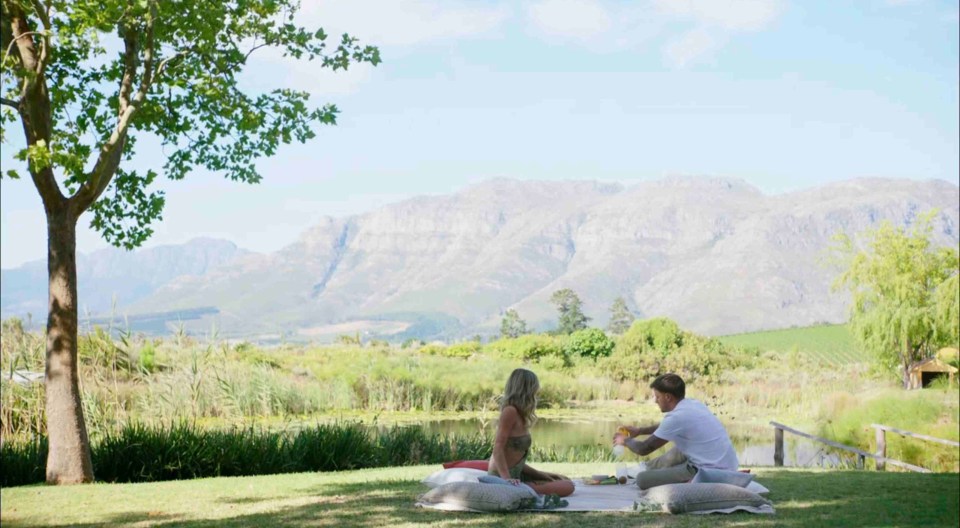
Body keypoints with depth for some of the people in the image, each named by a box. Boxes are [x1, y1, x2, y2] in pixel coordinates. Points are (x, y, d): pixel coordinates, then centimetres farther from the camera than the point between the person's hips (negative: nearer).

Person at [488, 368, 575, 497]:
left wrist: (539, 474, 13)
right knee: (566, 487, -14)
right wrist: (507, 478, -31)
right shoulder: (510, 411, -13)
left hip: (516, 474, 10)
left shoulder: (519, 415, 13)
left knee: (567, 483, 17)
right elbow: (498, 448, -20)